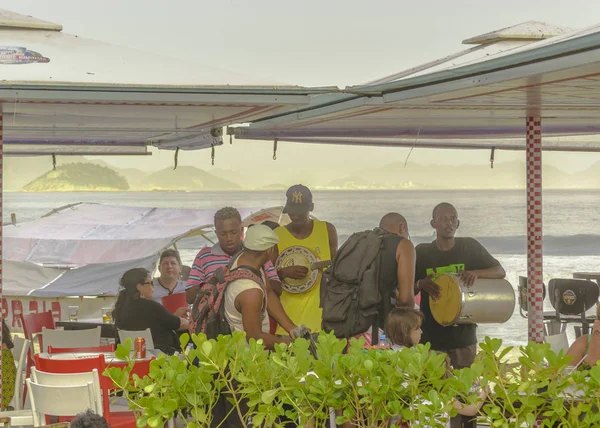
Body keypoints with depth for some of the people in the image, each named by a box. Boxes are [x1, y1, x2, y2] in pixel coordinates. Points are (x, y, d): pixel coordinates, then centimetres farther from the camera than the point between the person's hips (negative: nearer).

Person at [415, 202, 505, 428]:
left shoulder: (469, 247, 3)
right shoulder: (422, 252, 3)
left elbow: (500, 272, 5)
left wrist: (475, 272, -15)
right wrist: (421, 284, -18)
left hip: (463, 335, 1)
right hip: (431, 337, 0)